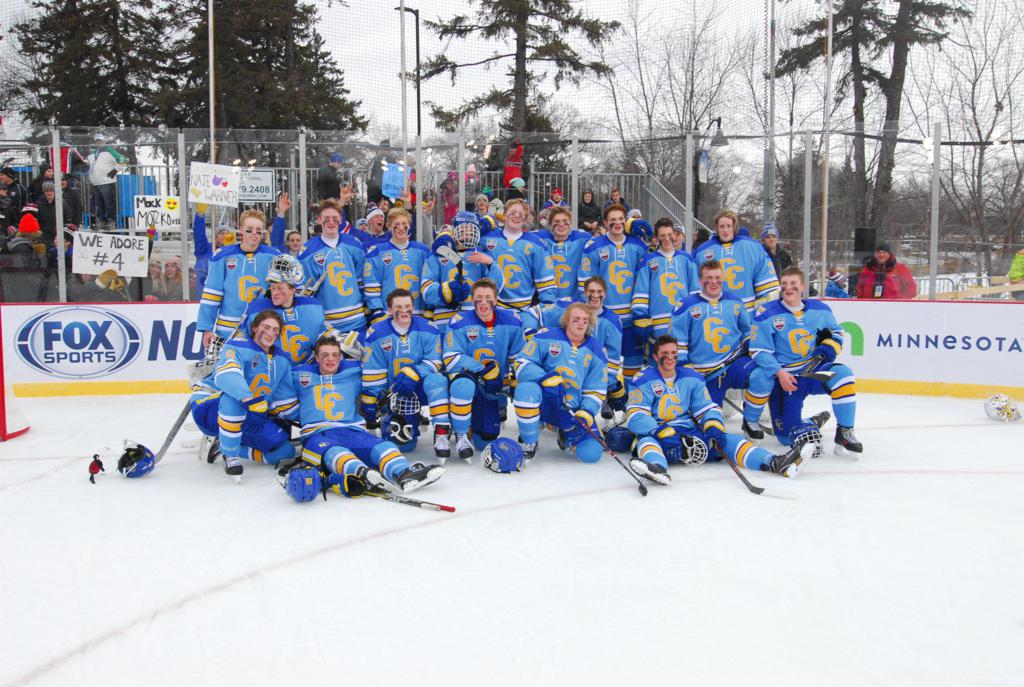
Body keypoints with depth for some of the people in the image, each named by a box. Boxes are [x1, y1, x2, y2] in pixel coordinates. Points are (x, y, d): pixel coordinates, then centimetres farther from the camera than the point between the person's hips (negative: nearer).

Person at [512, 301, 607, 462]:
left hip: (574, 410, 3)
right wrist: (545, 379, -24)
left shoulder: (596, 351, 6)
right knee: (526, 389, -37)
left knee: (591, 453, -15)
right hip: (544, 402, -3)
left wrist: (586, 413, -12)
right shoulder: (547, 337, -2)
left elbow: (596, 390, 7)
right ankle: (529, 443, -11)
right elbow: (522, 363, -6)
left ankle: (566, 433, 22)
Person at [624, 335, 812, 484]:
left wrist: (713, 427, -12)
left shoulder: (691, 378, 13)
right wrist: (664, 433, -27)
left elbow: (707, 409, 11)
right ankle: (658, 469, -71)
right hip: (657, 437, -4)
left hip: (691, 435, 4)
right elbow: (635, 416, -14)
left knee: (725, 439, -17)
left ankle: (775, 463, -34)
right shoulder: (644, 381, -3)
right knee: (646, 441, -37)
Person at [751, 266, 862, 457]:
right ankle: (812, 424, 26)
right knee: (788, 435, -11)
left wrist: (825, 351, -3)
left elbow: (836, 332, 17)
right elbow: (758, 351, -10)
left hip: (813, 370, 2)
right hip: (785, 378, -2)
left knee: (842, 374, -32)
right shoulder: (767, 315, -9)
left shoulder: (819, 309, 3)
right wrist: (779, 372, -22)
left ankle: (844, 433, -17)